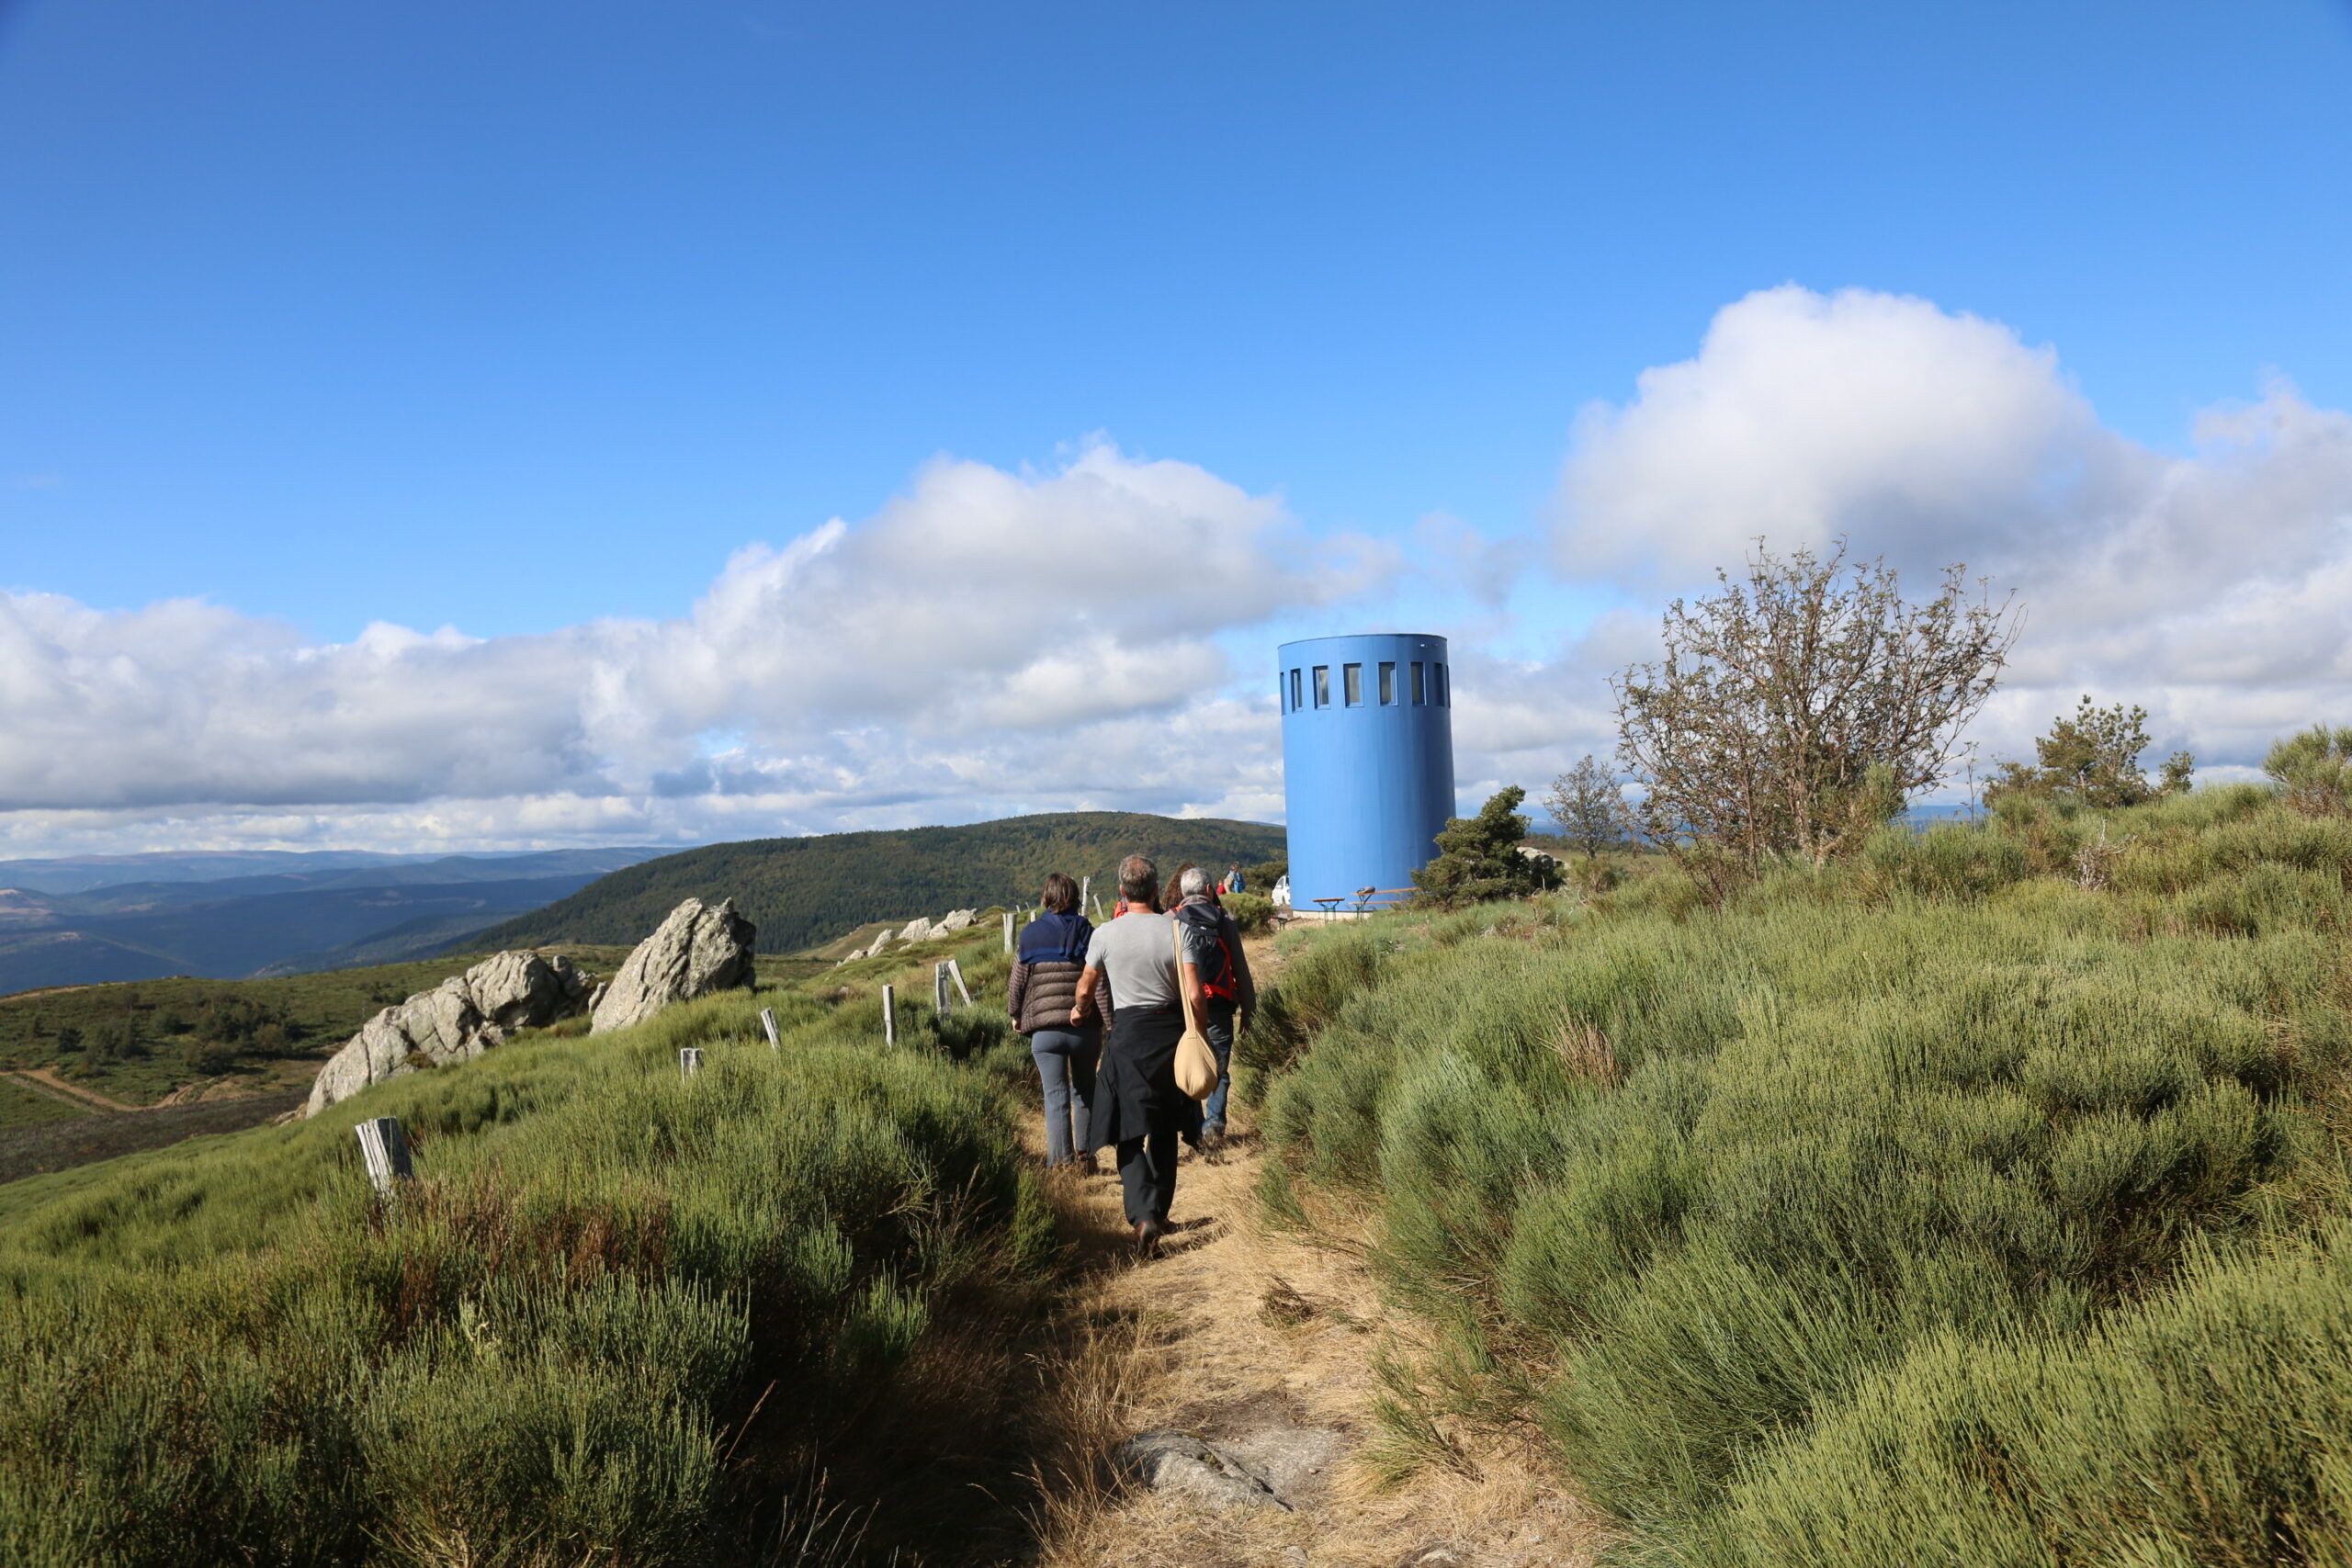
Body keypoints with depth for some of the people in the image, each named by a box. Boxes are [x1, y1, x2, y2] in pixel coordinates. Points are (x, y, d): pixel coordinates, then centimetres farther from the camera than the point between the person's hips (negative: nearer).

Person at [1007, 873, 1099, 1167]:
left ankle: (1061, 1163, 3)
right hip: (1087, 1028, 2)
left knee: (1057, 1099, 3)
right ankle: (1086, 1156, 23)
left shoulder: (1031, 935, 0)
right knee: (1085, 1094, 17)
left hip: (1046, 1030, -2)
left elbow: (1017, 982, 4)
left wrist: (1016, 1015, 20)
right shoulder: (1088, 932, 2)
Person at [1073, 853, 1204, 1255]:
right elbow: (1193, 995, -9)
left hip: (1128, 1033, -2)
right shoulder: (1175, 930, -6)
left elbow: (1086, 988, 11)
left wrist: (1078, 1011, 32)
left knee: (1130, 1133, 1)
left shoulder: (1105, 935, -5)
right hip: (1171, 1031, 2)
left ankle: (1143, 1215, -16)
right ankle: (1160, 1212, 27)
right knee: (1164, 1131, 17)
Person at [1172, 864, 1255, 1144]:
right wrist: (1248, 1007, 11)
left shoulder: (1171, 922, -1)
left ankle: (1195, 1127, 9)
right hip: (1219, 1006, 0)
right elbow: (1240, 968, 5)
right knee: (1219, 1068, 10)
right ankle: (1214, 1121, -3)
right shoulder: (1225, 919, 3)